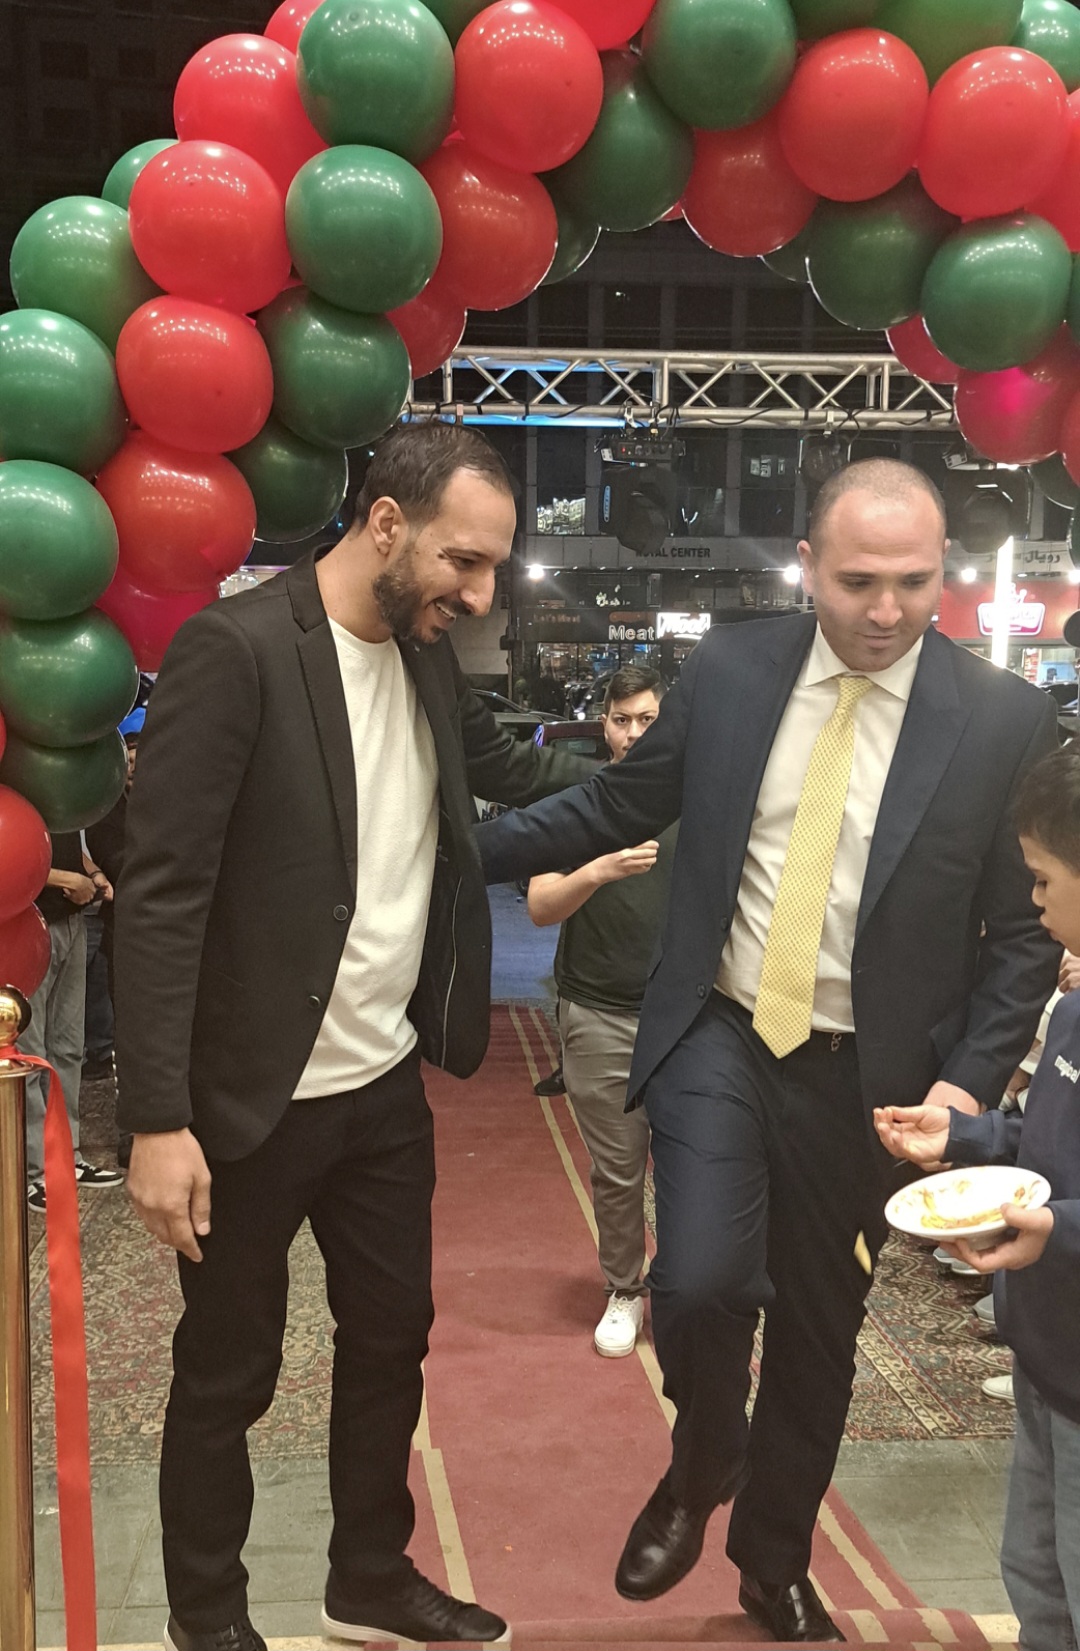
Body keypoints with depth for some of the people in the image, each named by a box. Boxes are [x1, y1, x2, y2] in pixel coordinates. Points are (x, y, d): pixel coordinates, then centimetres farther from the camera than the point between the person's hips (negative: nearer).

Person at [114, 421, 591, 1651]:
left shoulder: (425, 656, 4)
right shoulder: (236, 649, -19)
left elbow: (509, 769, 22)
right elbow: (161, 892, -20)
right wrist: (157, 1119, -23)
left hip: (388, 1085, 7)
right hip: (256, 1102, -7)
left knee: (391, 1341, 19)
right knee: (227, 1373, 12)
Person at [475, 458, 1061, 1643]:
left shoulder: (1005, 720, -8)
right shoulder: (727, 670, -3)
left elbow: (1025, 930, -3)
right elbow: (615, 807, 8)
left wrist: (970, 1080, -13)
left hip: (863, 1075, 0)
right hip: (719, 1036, 0)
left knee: (817, 1331, 13)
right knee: (699, 1285, -16)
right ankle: (703, 1462, 21)